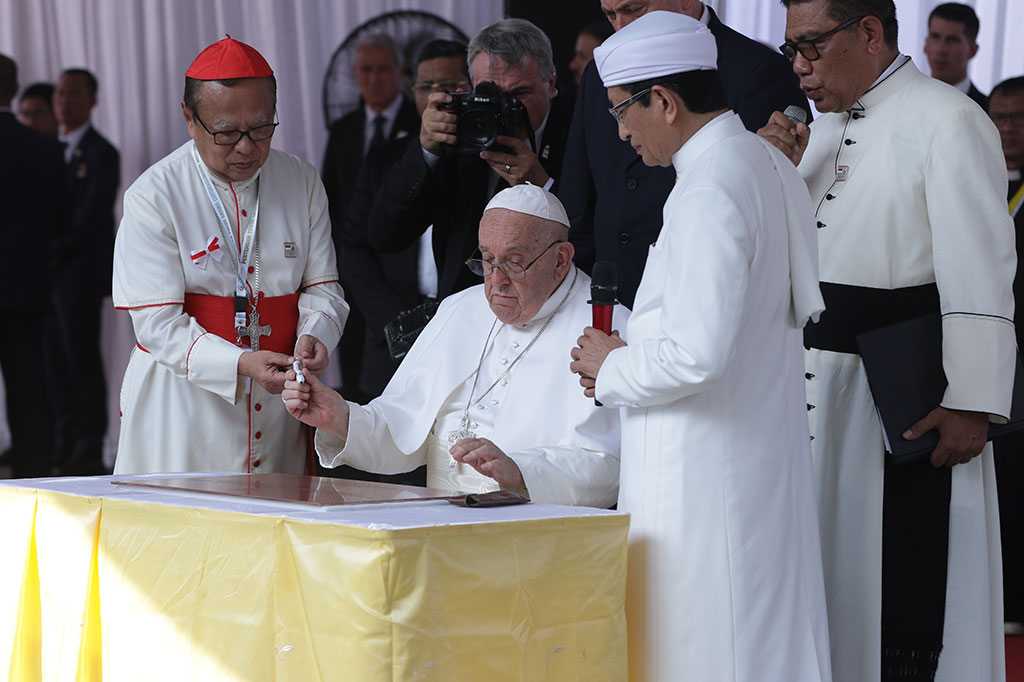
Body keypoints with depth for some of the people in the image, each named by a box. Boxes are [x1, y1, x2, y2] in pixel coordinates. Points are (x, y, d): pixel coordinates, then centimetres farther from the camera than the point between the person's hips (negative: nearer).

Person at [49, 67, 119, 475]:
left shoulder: (101, 153, -5)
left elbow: (93, 217, -13)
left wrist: (55, 252, -15)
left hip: (80, 273, -7)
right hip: (51, 274, 7)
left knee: (83, 362, -6)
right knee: (57, 364, 8)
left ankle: (89, 453, -2)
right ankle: (66, 452, 13)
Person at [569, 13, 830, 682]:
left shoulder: (710, 191, -18)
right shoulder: (768, 164, 11)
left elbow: (697, 355, -25)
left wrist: (614, 369, -7)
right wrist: (634, 354, 14)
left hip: (701, 471, -10)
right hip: (768, 463, 10)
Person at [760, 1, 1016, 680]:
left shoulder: (950, 122, -9)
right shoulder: (823, 129, 16)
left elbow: (980, 274, -15)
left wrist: (972, 405, -20)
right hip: (819, 383, 8)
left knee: (904, 602, -5)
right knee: (832, 567, 12)